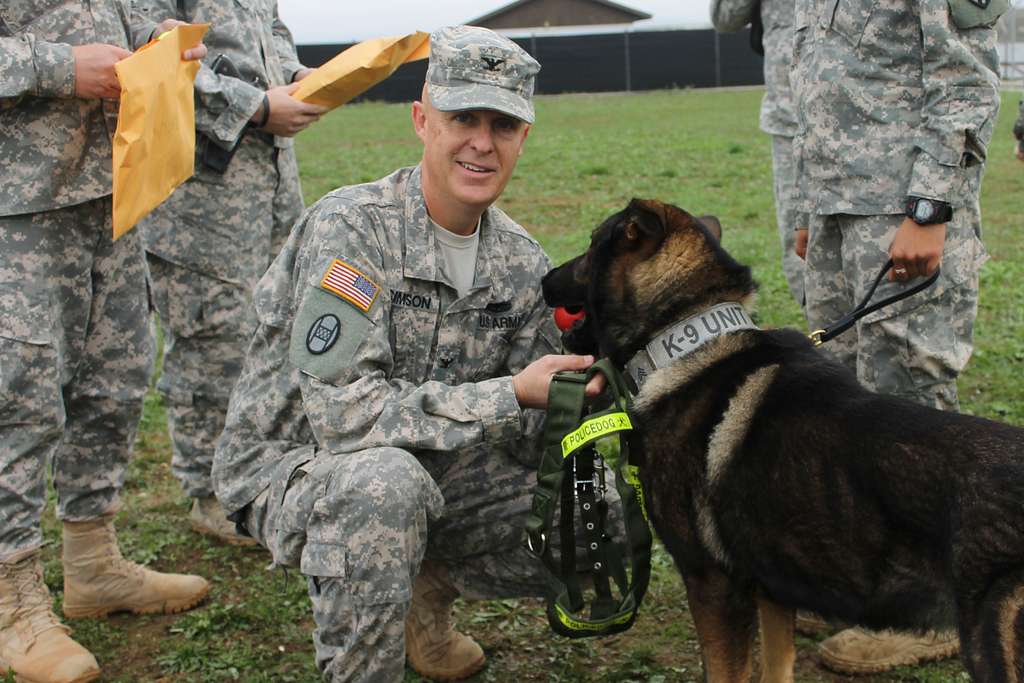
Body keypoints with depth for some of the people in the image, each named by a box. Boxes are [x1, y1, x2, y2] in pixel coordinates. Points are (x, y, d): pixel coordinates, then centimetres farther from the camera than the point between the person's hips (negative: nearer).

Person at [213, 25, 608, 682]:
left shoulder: (523, 261, -2)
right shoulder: (350, 227, -23)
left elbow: (530, 429, 1)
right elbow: (340, 413, -30)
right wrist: (509, 394, -31)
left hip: (431, 468, 7)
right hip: (290, 462, -6)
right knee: (385, 481, -40)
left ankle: (426, 585, 20)